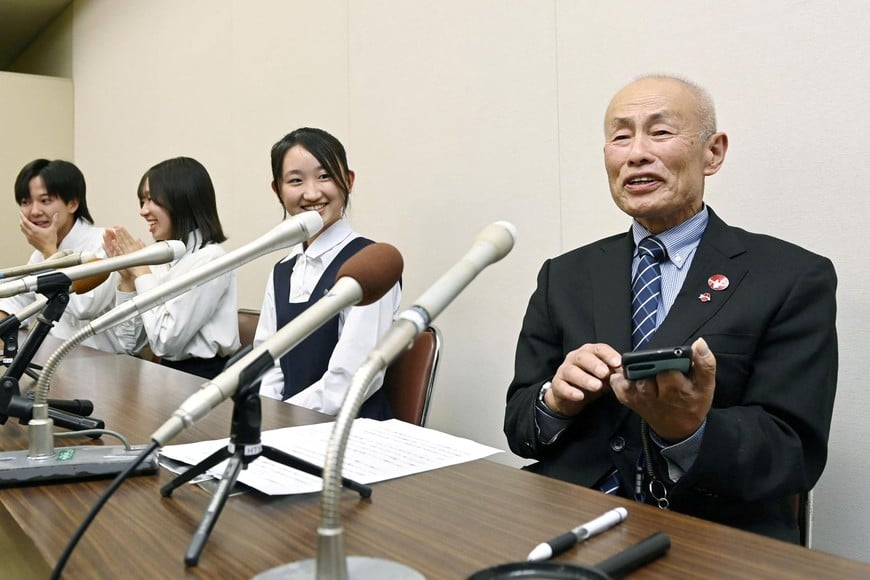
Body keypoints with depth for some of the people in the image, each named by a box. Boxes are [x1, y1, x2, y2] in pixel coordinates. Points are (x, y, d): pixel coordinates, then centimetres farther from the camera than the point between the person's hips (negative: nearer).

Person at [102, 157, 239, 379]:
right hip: (169, 375, 6)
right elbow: (131, 343, 7)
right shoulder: (162, 258, 7)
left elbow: (165, 343, -19)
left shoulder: (209, 259, -15)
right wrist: (127, 278, -2)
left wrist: (141, 272, -11)